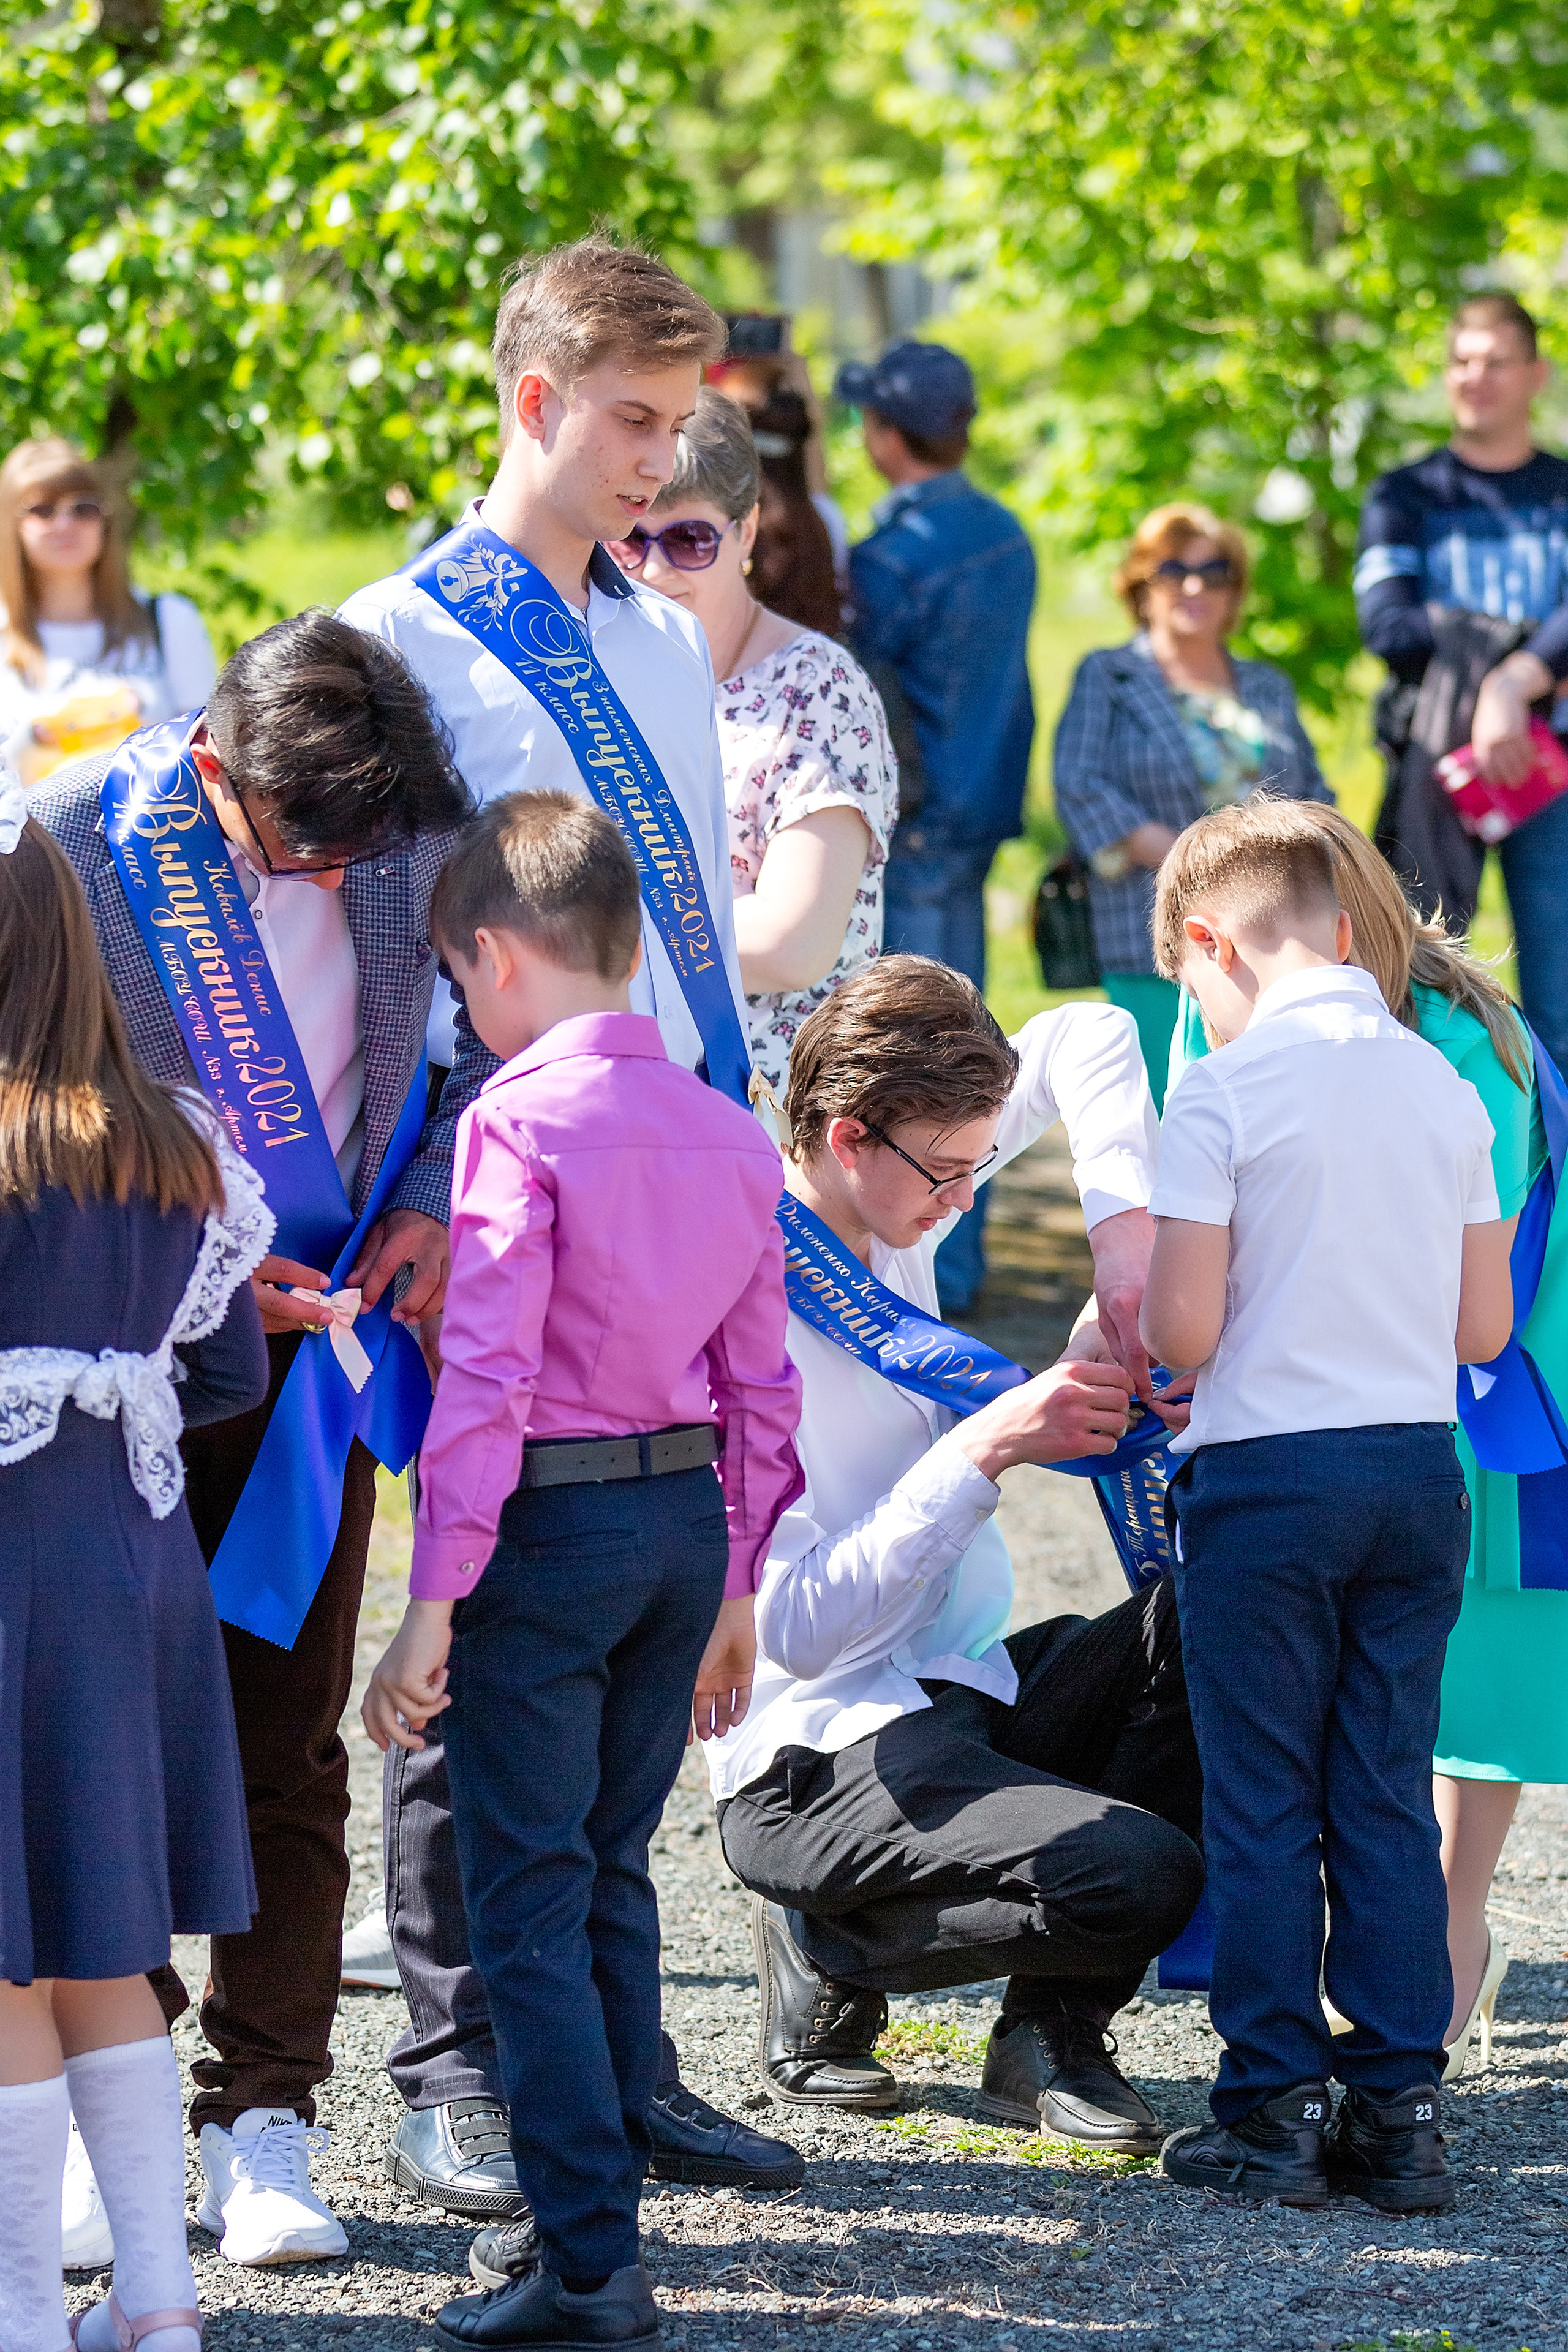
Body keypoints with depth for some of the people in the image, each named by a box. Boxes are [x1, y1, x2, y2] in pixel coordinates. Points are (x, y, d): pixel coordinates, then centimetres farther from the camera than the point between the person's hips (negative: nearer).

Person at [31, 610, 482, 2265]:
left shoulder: (418, 826, -6)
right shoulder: (68, 846, -16)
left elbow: (475, 1027, 11)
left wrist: (431, 1201, -4)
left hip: (312, 1340, 2)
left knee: (287, 1745, 4)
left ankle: (262, 2128, 10)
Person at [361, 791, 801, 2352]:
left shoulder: (520, 1120, -13)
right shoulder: (731, 1135, 8)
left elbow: (485, 1376, -18)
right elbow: (762, 1389, 12)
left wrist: (432, 1605, -15)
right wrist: (731, 1601, 20)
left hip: (549, 1523, -7)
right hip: (689, 1520, 7)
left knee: (527, 1900, -3)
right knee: (613, 1879, 17)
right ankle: (603, 2213, 22)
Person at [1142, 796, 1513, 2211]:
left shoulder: (1226, 1094, -11)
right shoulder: (1446, 1085, 5)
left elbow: (1180, 1330, -15)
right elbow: (1486, 1327, 8)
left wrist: (1134, 1325, 8)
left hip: (1267, 1473, -5)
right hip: (1420, 1471, 5)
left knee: (1262, 1807, 4)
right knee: (1390, 1800, 9)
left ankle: (1273, 2108, 6)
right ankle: (1400, 2109, 9)